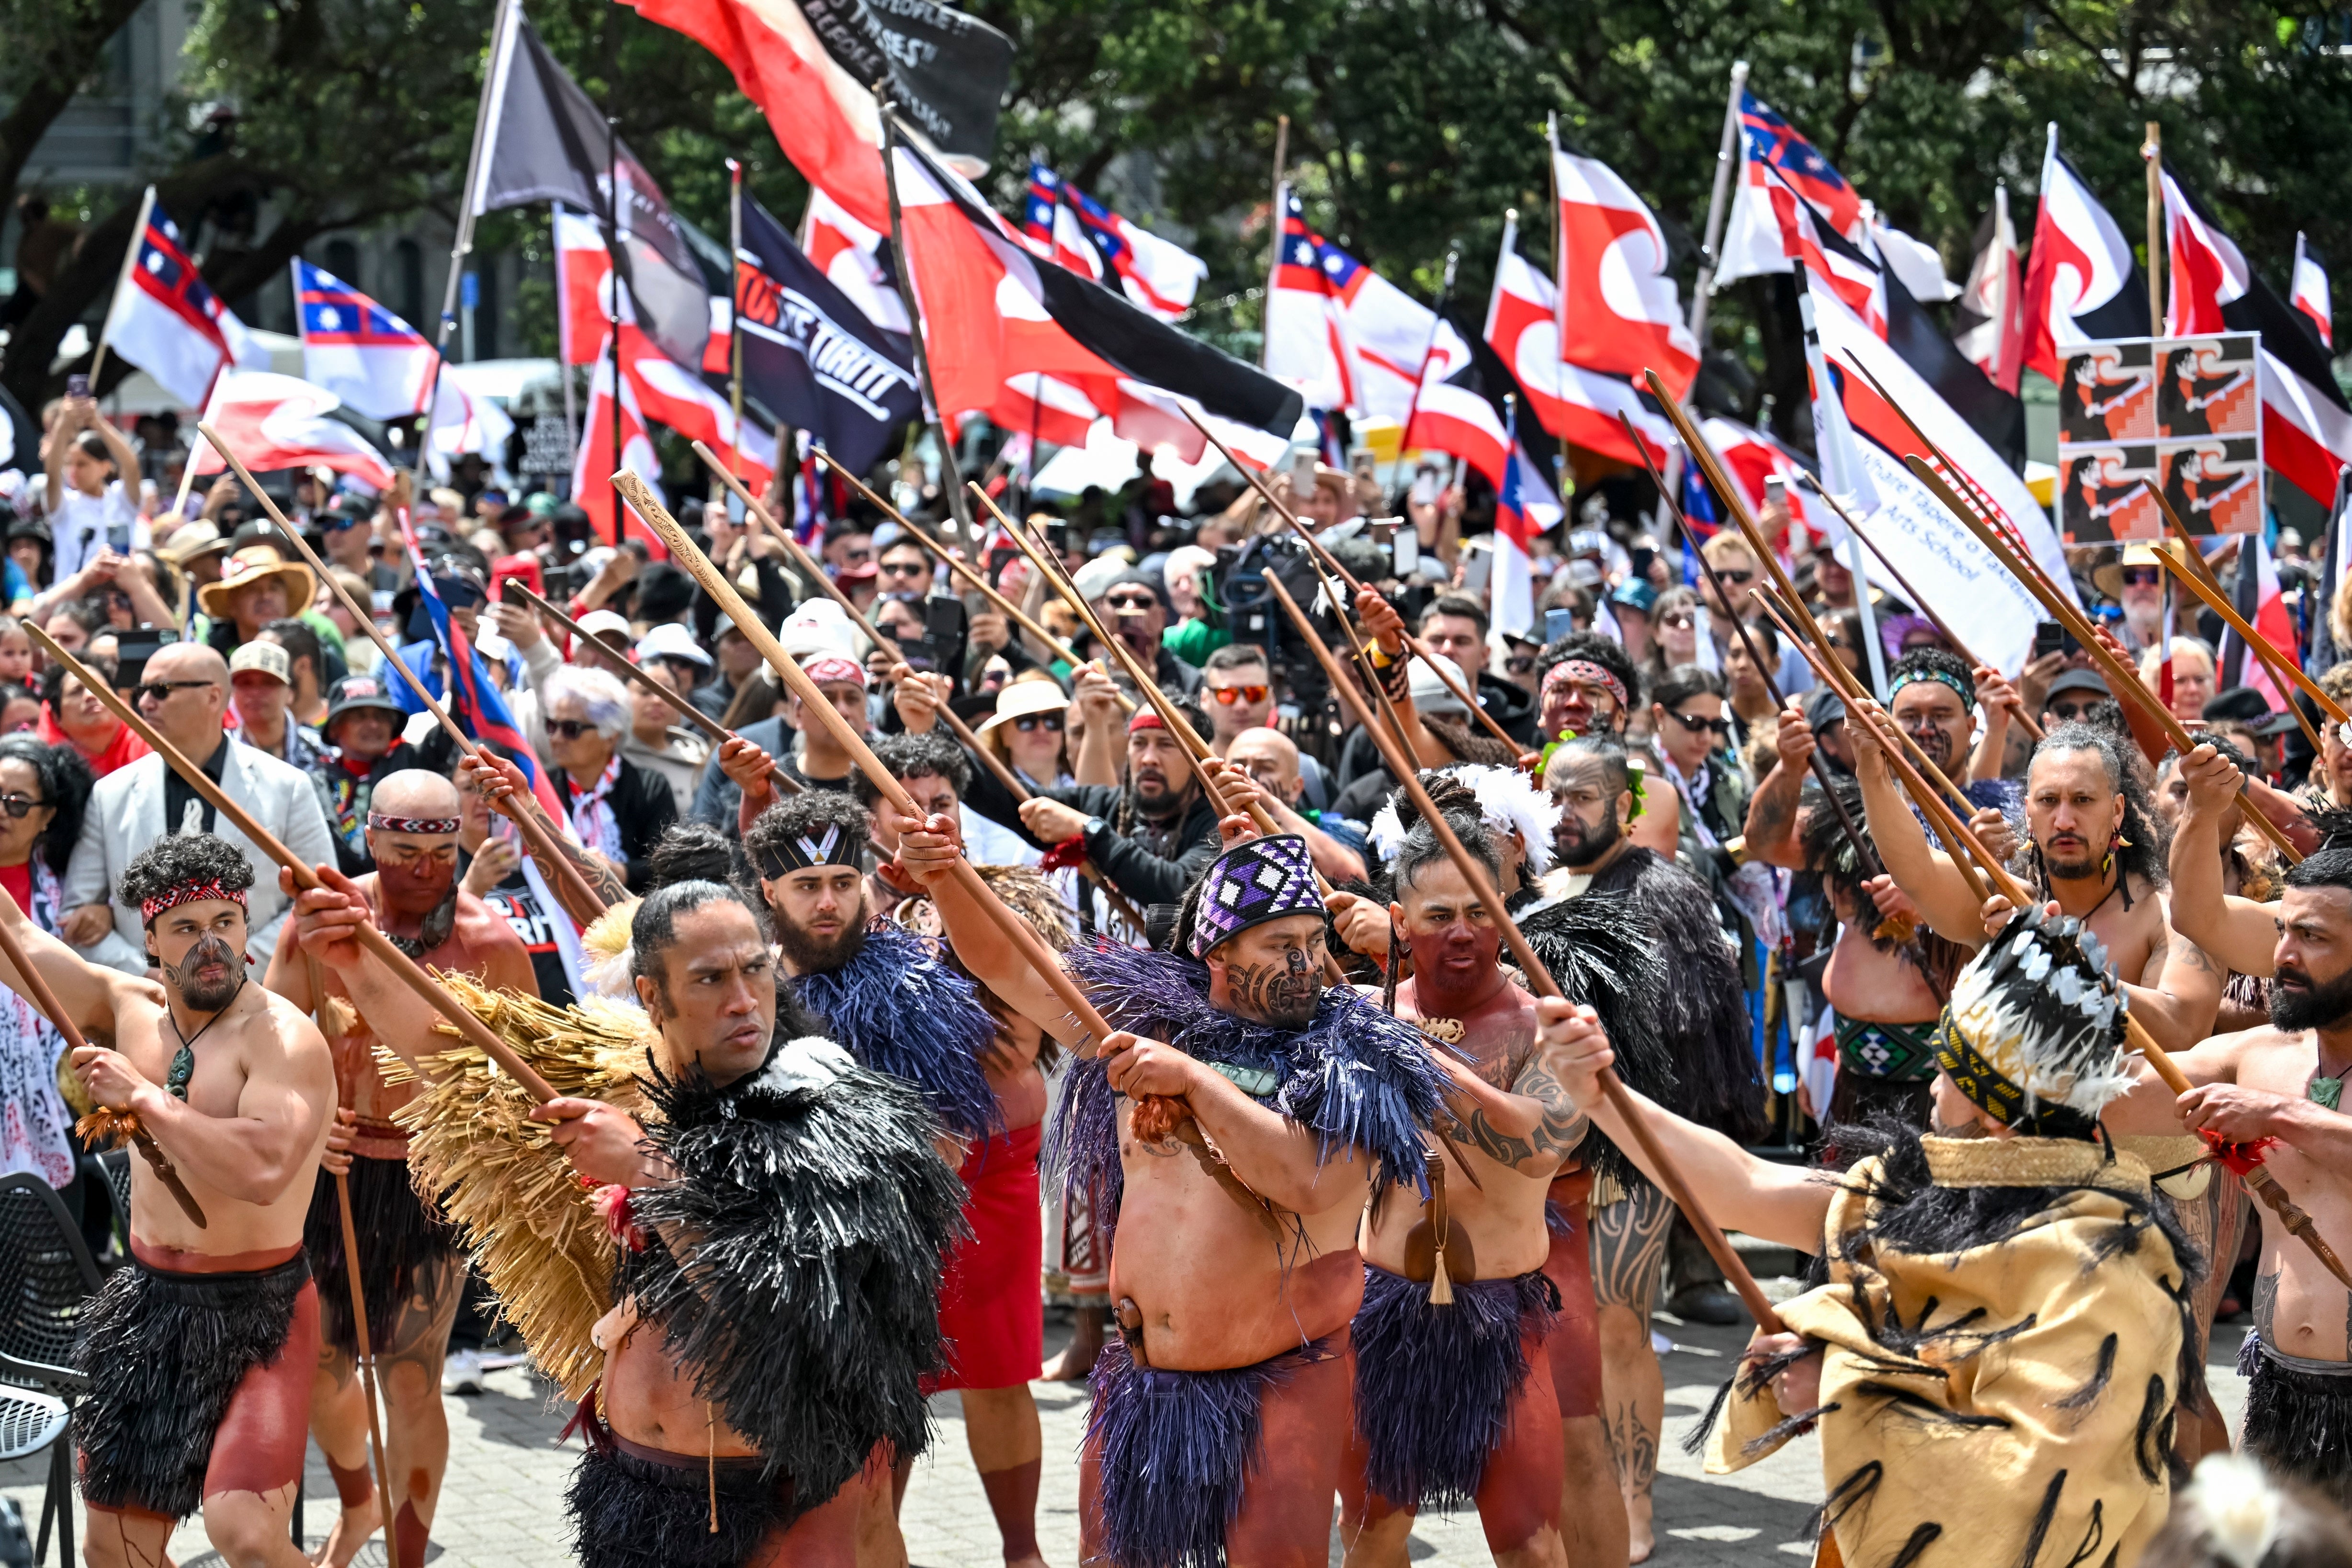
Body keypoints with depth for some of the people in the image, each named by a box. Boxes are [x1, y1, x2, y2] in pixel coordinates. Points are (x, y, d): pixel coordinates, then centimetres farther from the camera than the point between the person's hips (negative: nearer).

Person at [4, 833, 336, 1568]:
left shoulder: (283, 1038, -16)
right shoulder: (132, 1010, 4)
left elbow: (263, 1170, -31)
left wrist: (142, 1099, -23)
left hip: (257, 1313, -7)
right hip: (148, 1304, 7)